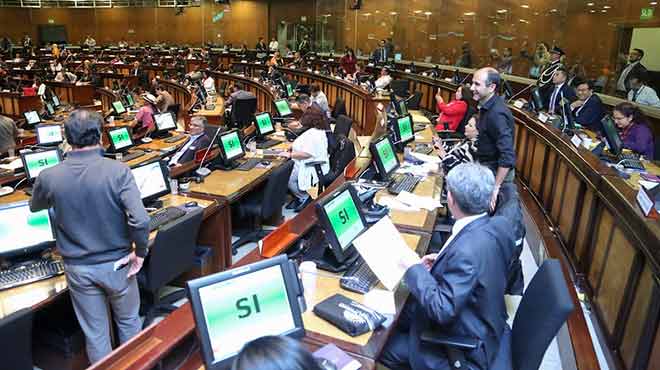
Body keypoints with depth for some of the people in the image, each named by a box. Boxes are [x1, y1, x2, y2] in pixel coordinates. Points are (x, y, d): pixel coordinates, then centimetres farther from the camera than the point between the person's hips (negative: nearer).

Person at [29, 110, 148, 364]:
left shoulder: (49, 177, -11)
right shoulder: (117, 170, -20)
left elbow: (34, 207, 12)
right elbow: (140, 220, -27)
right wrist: (140, 251, -10)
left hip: (78, 268, 2)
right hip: (117, 263, -1)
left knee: (95, 333, 17)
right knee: (128, 321, 22)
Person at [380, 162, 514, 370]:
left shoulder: (467, 249, -37)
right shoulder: (498, 224, -11)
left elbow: (442, 310, -31)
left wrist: (414, 269, -21)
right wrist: (441, 260, -1)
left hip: (466, 346, -8)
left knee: (381, 345, 3)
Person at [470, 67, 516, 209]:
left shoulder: (497, 114, -28)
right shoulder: (488, 105, 1)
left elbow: (508, 157, -32)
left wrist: (495, 187, -31)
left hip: (497, 172, -9)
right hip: (485, 167, 9)